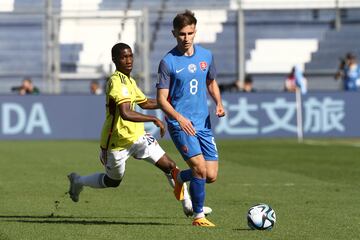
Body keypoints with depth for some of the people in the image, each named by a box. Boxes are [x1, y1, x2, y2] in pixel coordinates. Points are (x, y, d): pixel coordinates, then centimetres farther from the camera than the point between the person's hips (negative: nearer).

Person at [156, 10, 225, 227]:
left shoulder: (206, 55, 6)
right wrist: (179, 117, -25)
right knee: (200, 169, -18)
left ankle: (180, 178, 33)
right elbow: (161, 99, -9)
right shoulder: (168, 62, -8)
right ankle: (198, 216, 0)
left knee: (211, 176, 1)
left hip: (203, 123, 5)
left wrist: (219, 103, 2)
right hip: (180, 124, -5)